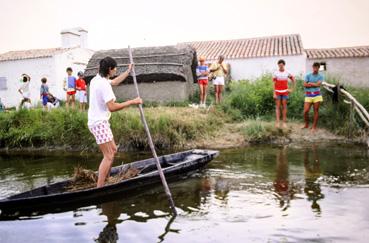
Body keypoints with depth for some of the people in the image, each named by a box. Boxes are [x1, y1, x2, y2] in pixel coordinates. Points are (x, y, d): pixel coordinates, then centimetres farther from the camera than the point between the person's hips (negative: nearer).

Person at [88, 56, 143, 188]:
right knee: (108, 156, -7)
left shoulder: (97, 79, 10)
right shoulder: (104, 84, -20)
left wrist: (128, 72, 36)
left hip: (97, 121, 11)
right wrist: (132, 102, -20)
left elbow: (114, 82, 30)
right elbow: (112, 107, -26)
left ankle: (103, 183, 26)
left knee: (113, 150, 18)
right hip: (100, 123, -11)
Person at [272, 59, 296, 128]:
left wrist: (292, 89, 6)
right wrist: (274, 94, -9)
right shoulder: (275, 73, -4)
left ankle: (284, 122, 8)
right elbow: (274, 84, -4)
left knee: (284, 107, 3)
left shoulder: (287, 73, 0)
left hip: (285, 92, 1)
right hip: (277, 92, -1)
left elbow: (294, 80, 12)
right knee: (278, 107, -1)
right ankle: (277, 122, -2)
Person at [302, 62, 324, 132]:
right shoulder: (308, 75, 8)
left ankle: (314, 127, 11)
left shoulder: (321, 76, 6)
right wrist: (314, 84, -7)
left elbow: (318, 84, -11)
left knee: (316, 111, 2)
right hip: (308, 96, 1)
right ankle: (306, 125, 16)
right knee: (305, 111, -6)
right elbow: (304, 84, -4)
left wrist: (310, 83, -2)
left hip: (317, 95, -1)